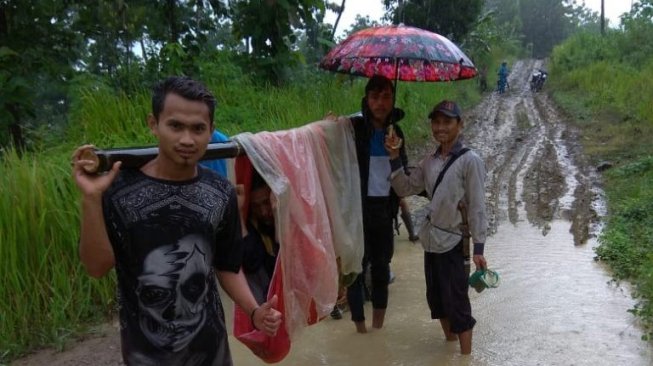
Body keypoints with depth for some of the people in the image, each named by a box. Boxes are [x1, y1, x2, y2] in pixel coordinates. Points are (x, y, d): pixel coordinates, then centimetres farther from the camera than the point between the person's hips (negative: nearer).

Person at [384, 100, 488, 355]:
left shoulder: (470, 161, -11)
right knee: (437, 300, 19)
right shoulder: (429, 161, 7)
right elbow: (405, 189, 7)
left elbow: (477, 207, -13)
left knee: (457, 303, 0)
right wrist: (394, 159, -4)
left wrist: (478, 248, -16)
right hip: (431, 241, 7)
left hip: (452, 243, -7)